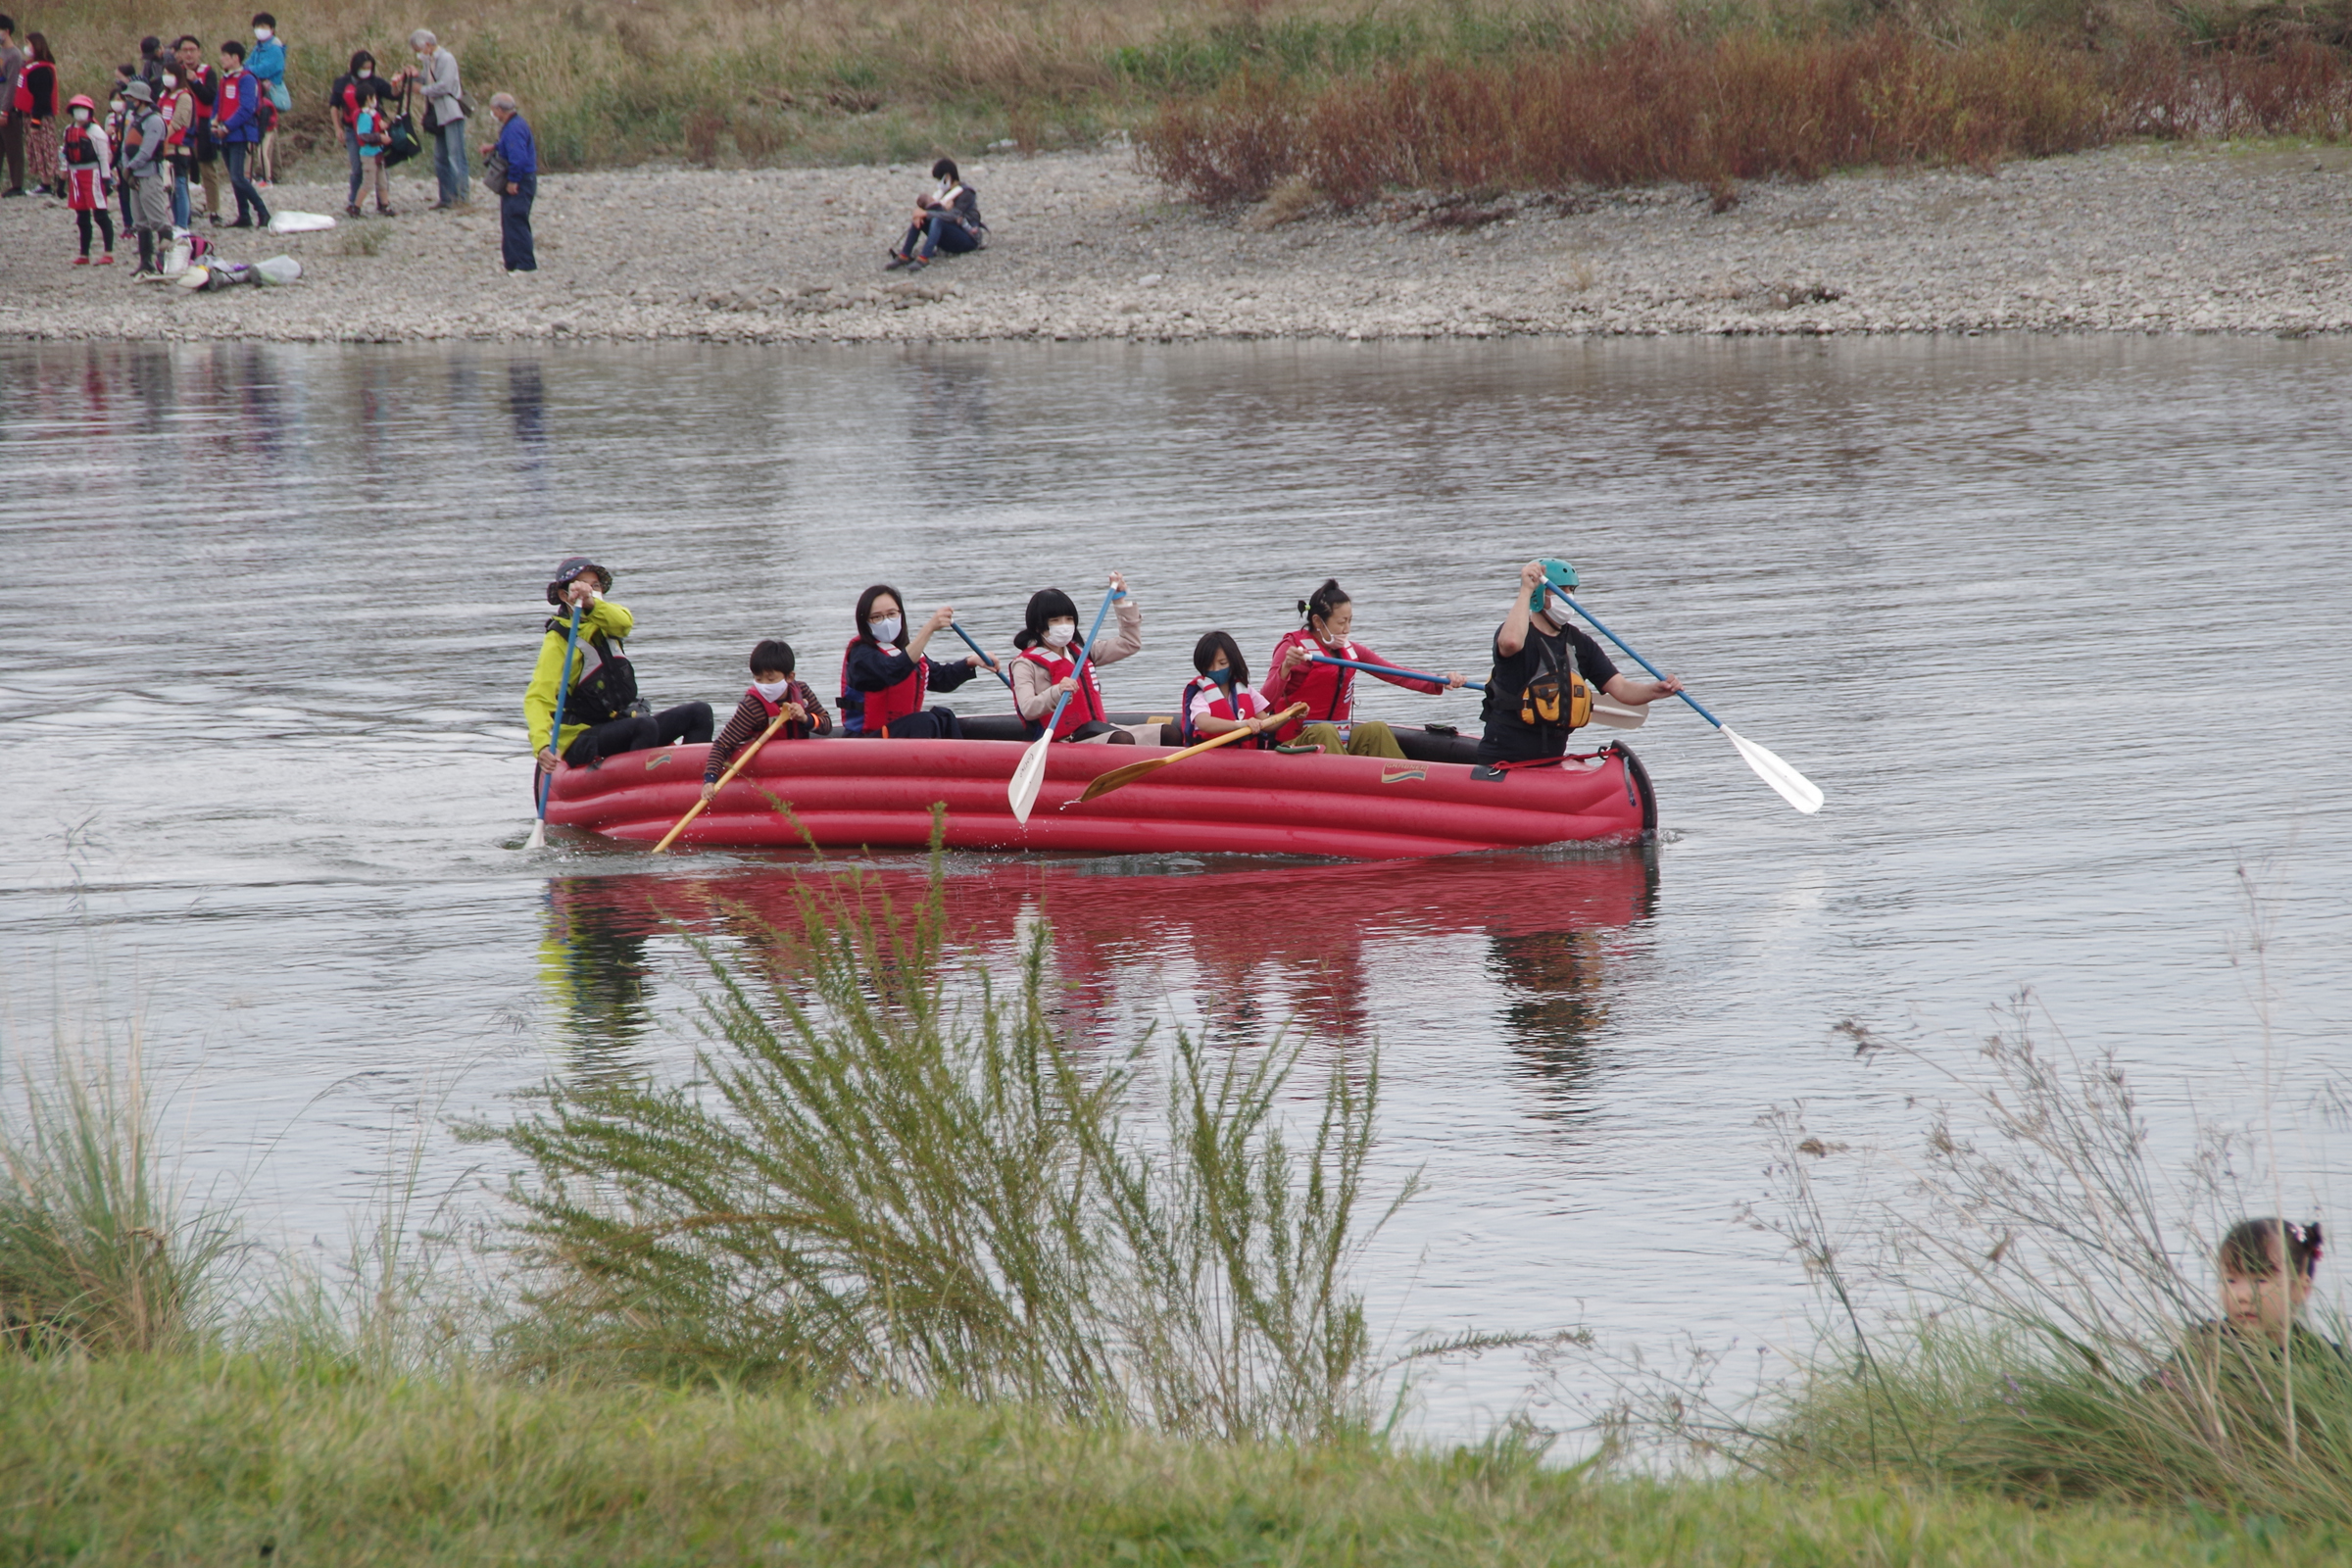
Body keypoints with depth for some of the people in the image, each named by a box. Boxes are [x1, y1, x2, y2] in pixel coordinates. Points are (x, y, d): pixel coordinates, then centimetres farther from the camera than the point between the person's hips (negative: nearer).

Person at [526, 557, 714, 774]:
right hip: (581, 740, -7)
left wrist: (592, 604, -40)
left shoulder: (603, 622, 9)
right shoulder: (558, 641, -10)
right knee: (646, 726, -34)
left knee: (699, 713, -1)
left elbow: (624, 622, -18)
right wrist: (542, 745, -40)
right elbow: (537, 699, -21)